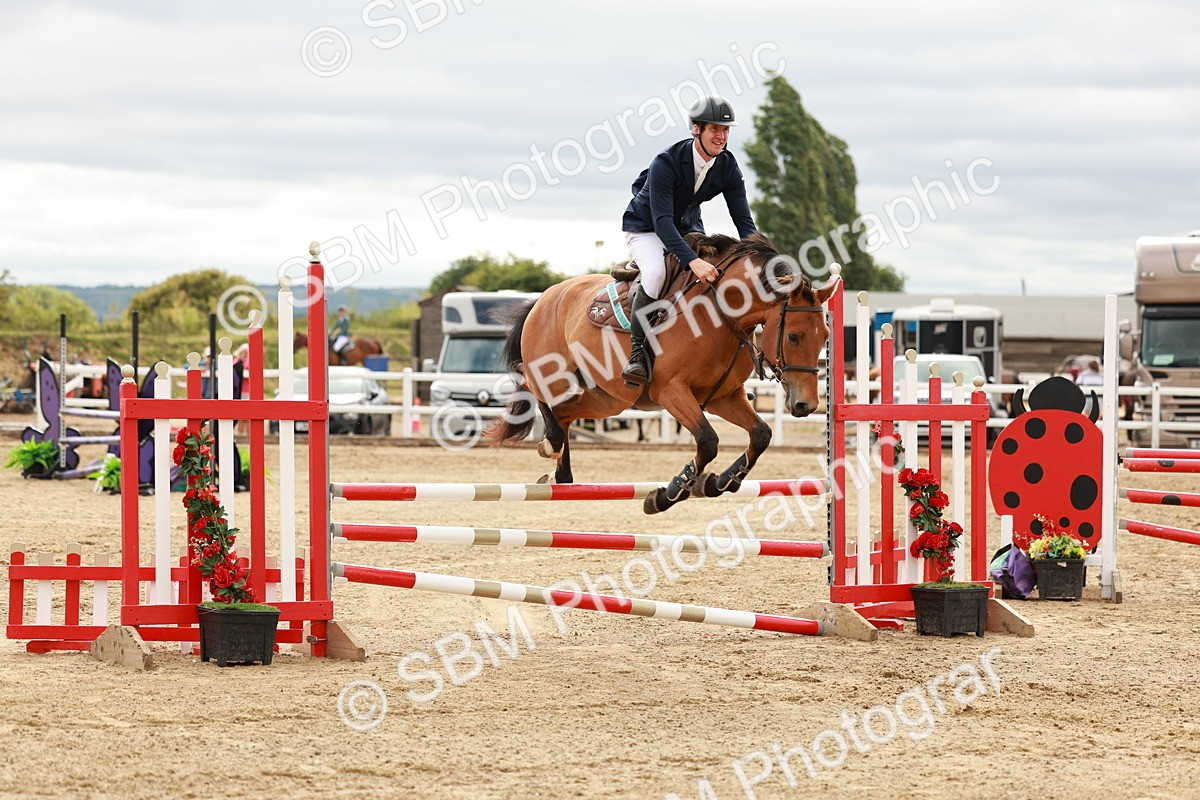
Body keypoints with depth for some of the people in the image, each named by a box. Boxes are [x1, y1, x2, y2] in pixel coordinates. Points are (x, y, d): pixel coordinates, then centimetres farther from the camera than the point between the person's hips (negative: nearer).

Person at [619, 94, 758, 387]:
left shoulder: (728, 167, -13)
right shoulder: (666, 162, -30)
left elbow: (744, 220, -11)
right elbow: (662, 220, -38)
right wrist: (692, 261, -51)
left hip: (688, 228, 6)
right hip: (646, 228, -6)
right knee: (656, 272, -35)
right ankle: (638, 351, -25)